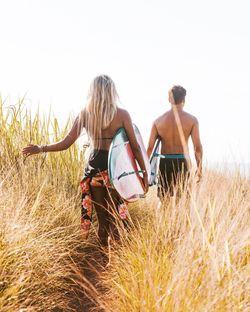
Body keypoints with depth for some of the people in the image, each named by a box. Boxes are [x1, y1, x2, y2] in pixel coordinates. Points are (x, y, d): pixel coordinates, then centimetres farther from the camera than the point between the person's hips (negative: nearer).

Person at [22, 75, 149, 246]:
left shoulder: (85, 113, 3)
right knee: (115, 219, 4)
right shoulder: (122, 114, -4)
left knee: (102, 219, 13)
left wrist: (40, 148, 17)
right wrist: (144, 172, 4)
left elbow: (66, 143, 3)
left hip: (94, 168, 3)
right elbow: (135, 147, -4)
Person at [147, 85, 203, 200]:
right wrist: (199, 167, 3)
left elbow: (150, 147, 1)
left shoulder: (158, 121, 3)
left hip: (165, 163, 2)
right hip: (182, 162, -2)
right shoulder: (191, 120, -3)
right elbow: (197, 146, -7)